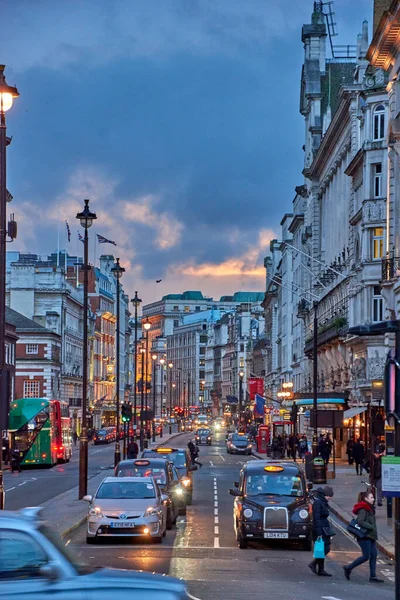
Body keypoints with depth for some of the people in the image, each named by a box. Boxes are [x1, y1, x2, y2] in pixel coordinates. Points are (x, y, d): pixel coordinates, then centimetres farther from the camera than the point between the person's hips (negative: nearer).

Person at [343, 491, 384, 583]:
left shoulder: (369, 509, 17)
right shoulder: (363, 509, -14)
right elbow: (360, 522, -24)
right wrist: (372, 527, -21)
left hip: (371, 537, 10)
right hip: (364, 536, -10)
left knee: (374, 555, 6)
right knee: (366, 556, -7)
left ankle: (373, 576, 9)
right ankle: (348, 568, 7)